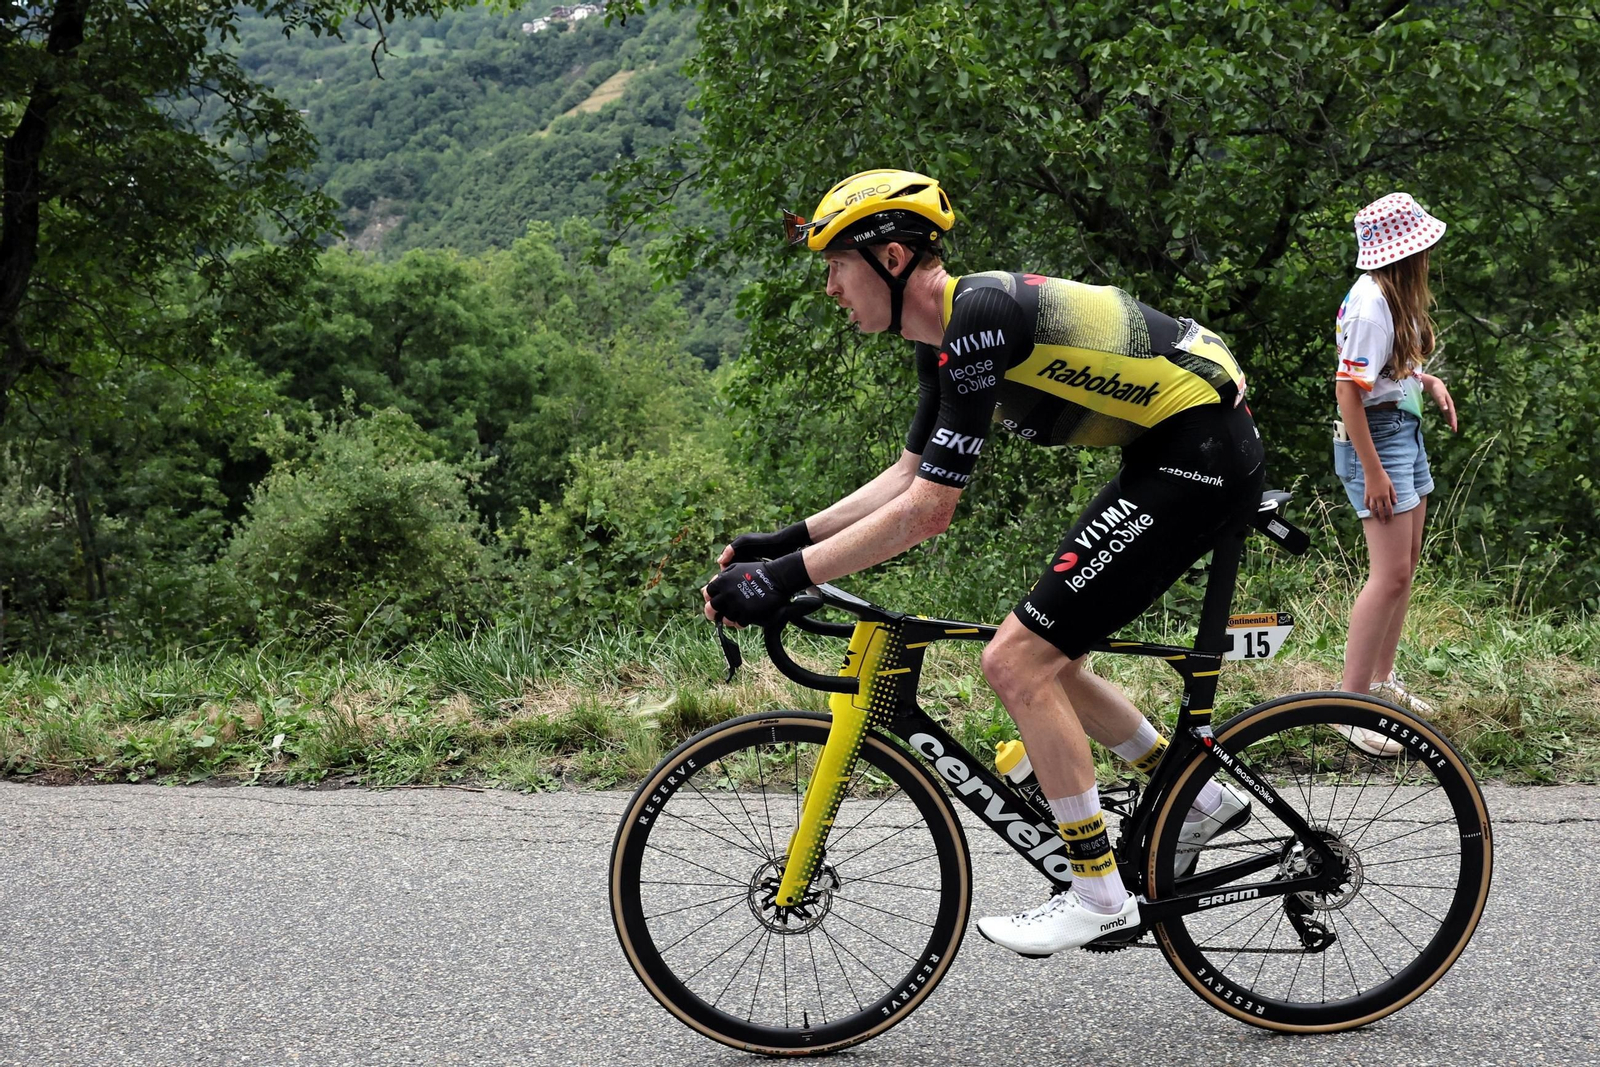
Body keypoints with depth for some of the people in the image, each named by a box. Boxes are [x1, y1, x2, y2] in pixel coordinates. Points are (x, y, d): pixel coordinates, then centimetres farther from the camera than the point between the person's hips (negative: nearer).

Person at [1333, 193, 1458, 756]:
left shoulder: (1396, 296, 8)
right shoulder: (1371, 303, -21)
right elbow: (1348, 390, -23)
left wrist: (1427, 380, 6)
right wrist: (1373, 471, -23)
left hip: (1407, 430, 10)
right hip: (1376, 437, -10)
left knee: (1406, 564, 15)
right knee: (1391, 573, -11)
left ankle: (1382, 678, 29)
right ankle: (1351, 704, -5)